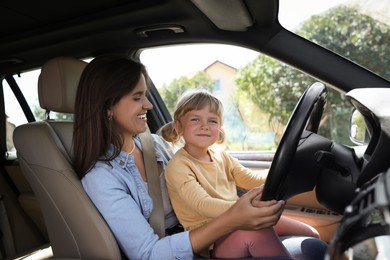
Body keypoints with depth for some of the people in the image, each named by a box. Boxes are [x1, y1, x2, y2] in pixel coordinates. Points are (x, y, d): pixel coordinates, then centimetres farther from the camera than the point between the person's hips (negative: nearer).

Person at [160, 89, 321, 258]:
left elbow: (251, 179, 7)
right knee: (256, 230, -35)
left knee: (311, 235, 2)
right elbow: (202, 204, -29)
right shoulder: (178, 166, -15)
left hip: (237, 224, 7)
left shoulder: (221, 156, 7)